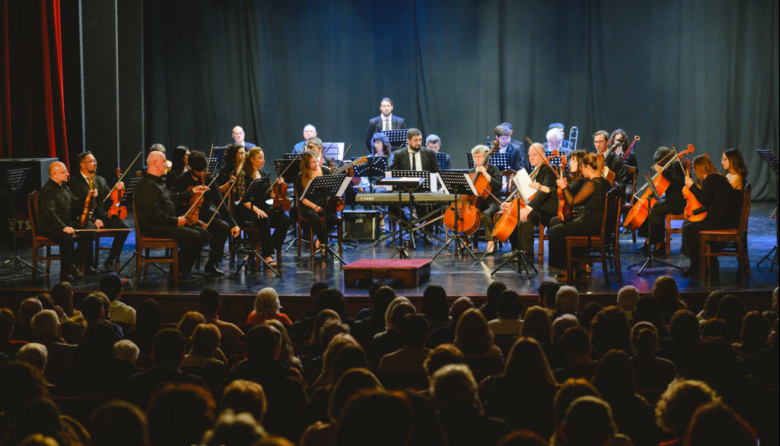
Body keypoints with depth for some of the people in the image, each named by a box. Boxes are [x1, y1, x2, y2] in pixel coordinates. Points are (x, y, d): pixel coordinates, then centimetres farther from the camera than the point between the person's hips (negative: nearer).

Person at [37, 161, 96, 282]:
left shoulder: (65, 187, 15)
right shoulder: (47, 190, -15)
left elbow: (75, 205, 21)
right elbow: (49, 213, -26)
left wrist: (90, 197, 5)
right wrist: (64, 227, -37)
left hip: (67, 223, 9)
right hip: (50, 226, -9)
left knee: (90, 232, -7)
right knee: (68, 237, -36)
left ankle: (74, 265, -2)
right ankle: (65, 273, -24)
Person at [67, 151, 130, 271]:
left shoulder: (101, 180, 21)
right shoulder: (74, 183, 2)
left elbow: (110, 199, 19)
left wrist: (118, 189, -3)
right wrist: (94, 220, -21)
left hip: (102, 215, 5)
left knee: (124, 227, -19)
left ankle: (110, 261, -9)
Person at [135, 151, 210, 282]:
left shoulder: (157, 182, 20)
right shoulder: (148, 185, -16)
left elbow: (173, 198, 31)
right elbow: (154, 213, -24)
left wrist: (192, 192, 25)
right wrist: (175, 221, -19)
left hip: (166, 223, 11)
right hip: (154, 227, -11)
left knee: (203, 232, 1)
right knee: (194, 236, -23)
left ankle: (183, 270, 4)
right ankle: (179, 272, -9)